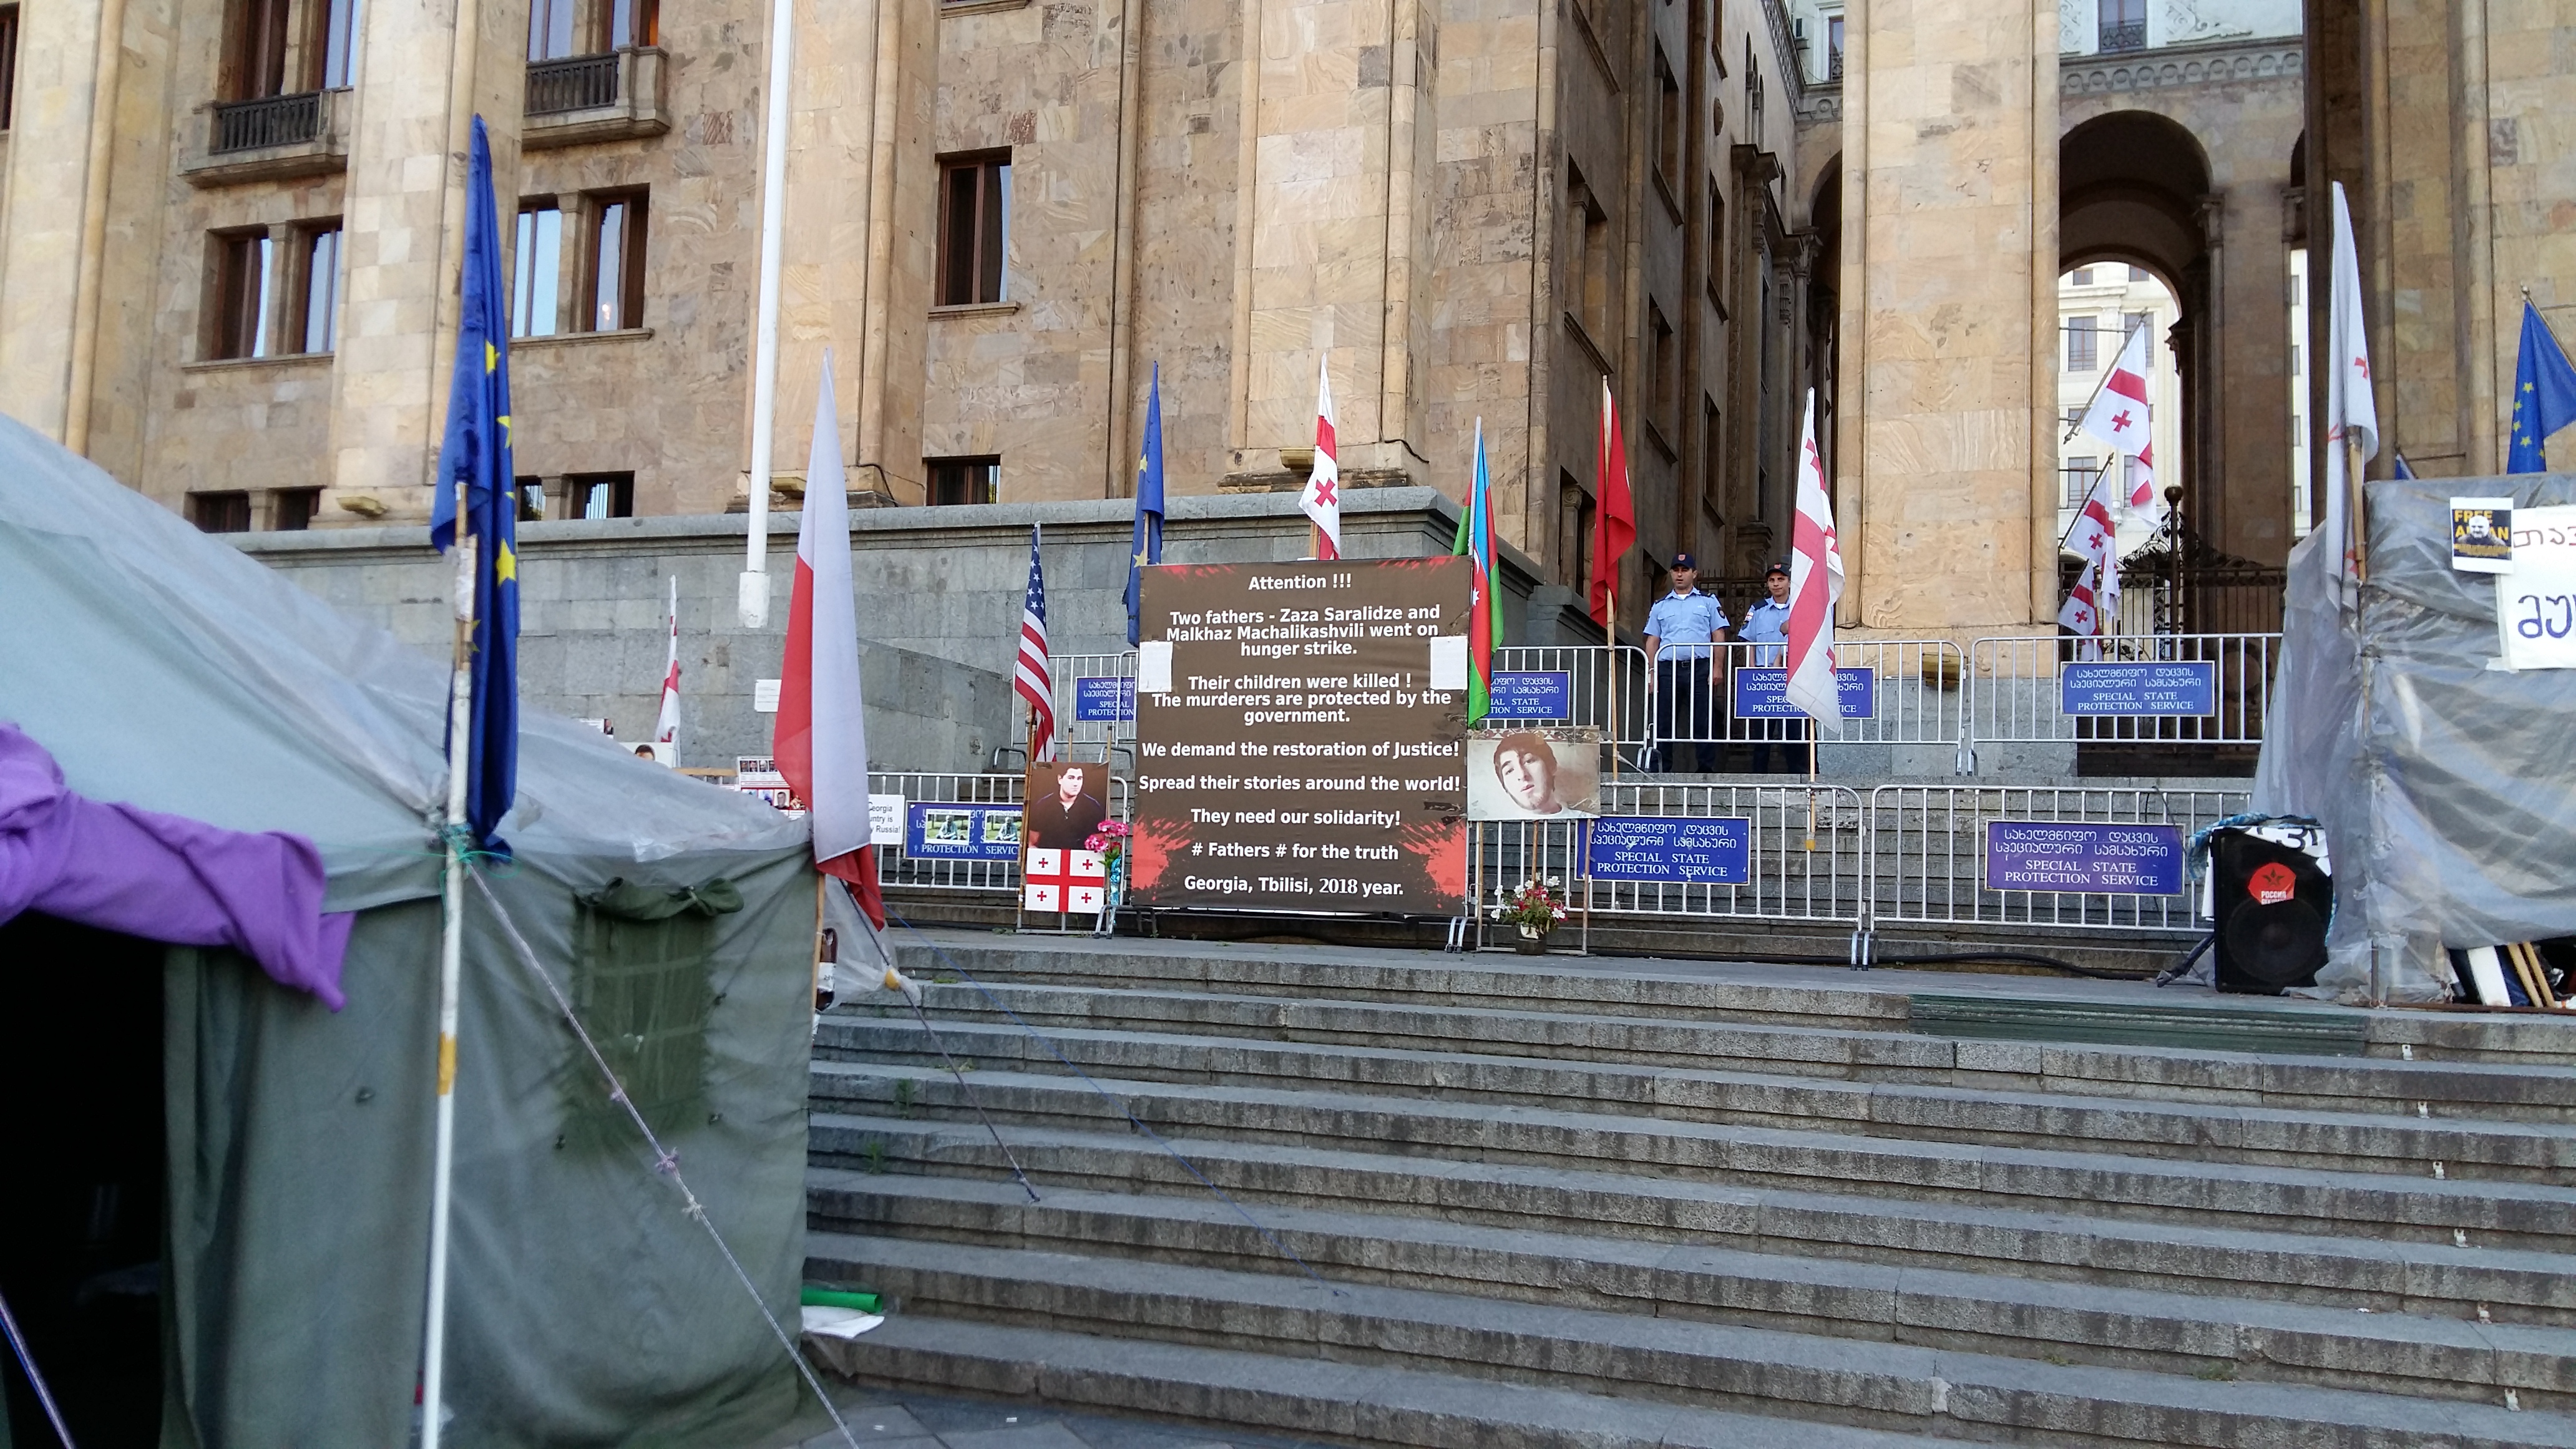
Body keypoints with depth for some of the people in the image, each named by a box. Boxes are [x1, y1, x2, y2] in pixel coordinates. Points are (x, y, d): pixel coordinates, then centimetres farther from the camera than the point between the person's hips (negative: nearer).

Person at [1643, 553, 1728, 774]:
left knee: (1702, 722, -4)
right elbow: (1652, 640, 14)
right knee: (1664, 722, 0)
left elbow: (1719, 636, 7)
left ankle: (1703, 769, -2)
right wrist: (1652, 672, 3)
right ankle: (1662, 770, 3)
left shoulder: (1708, 602, 13)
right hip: (1668, 669, 2)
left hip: (1700, 668, -2)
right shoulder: (1660, 606, 19)